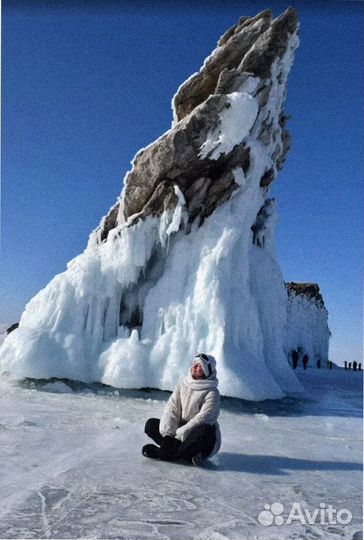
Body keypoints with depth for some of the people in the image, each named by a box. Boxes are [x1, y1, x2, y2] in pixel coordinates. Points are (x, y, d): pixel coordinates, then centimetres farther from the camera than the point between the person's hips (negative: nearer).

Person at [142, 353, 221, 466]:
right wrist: (167, 433, -20)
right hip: (181, 429, 5)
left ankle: (162, 452, -27)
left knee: (206, 431, -38)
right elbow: (172, 408, -5)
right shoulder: (183, 383, 1)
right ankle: (188, 455, -23)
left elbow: (201, 420, -23)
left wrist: (178, 435, -27)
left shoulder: (212, 393, -15)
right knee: (151, 424, -8)